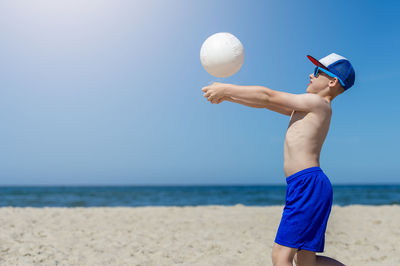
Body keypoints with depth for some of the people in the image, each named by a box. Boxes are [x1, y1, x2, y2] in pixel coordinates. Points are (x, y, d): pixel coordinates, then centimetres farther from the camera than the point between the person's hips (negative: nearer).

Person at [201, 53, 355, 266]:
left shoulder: (318, 103, -6)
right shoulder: (310, 107, 22)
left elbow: (267, 97, -5)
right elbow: (269, 102, 23)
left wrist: (225, 89, 0)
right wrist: (227, 95, 20)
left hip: (309, 184, -10)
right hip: (307, 186, 10)